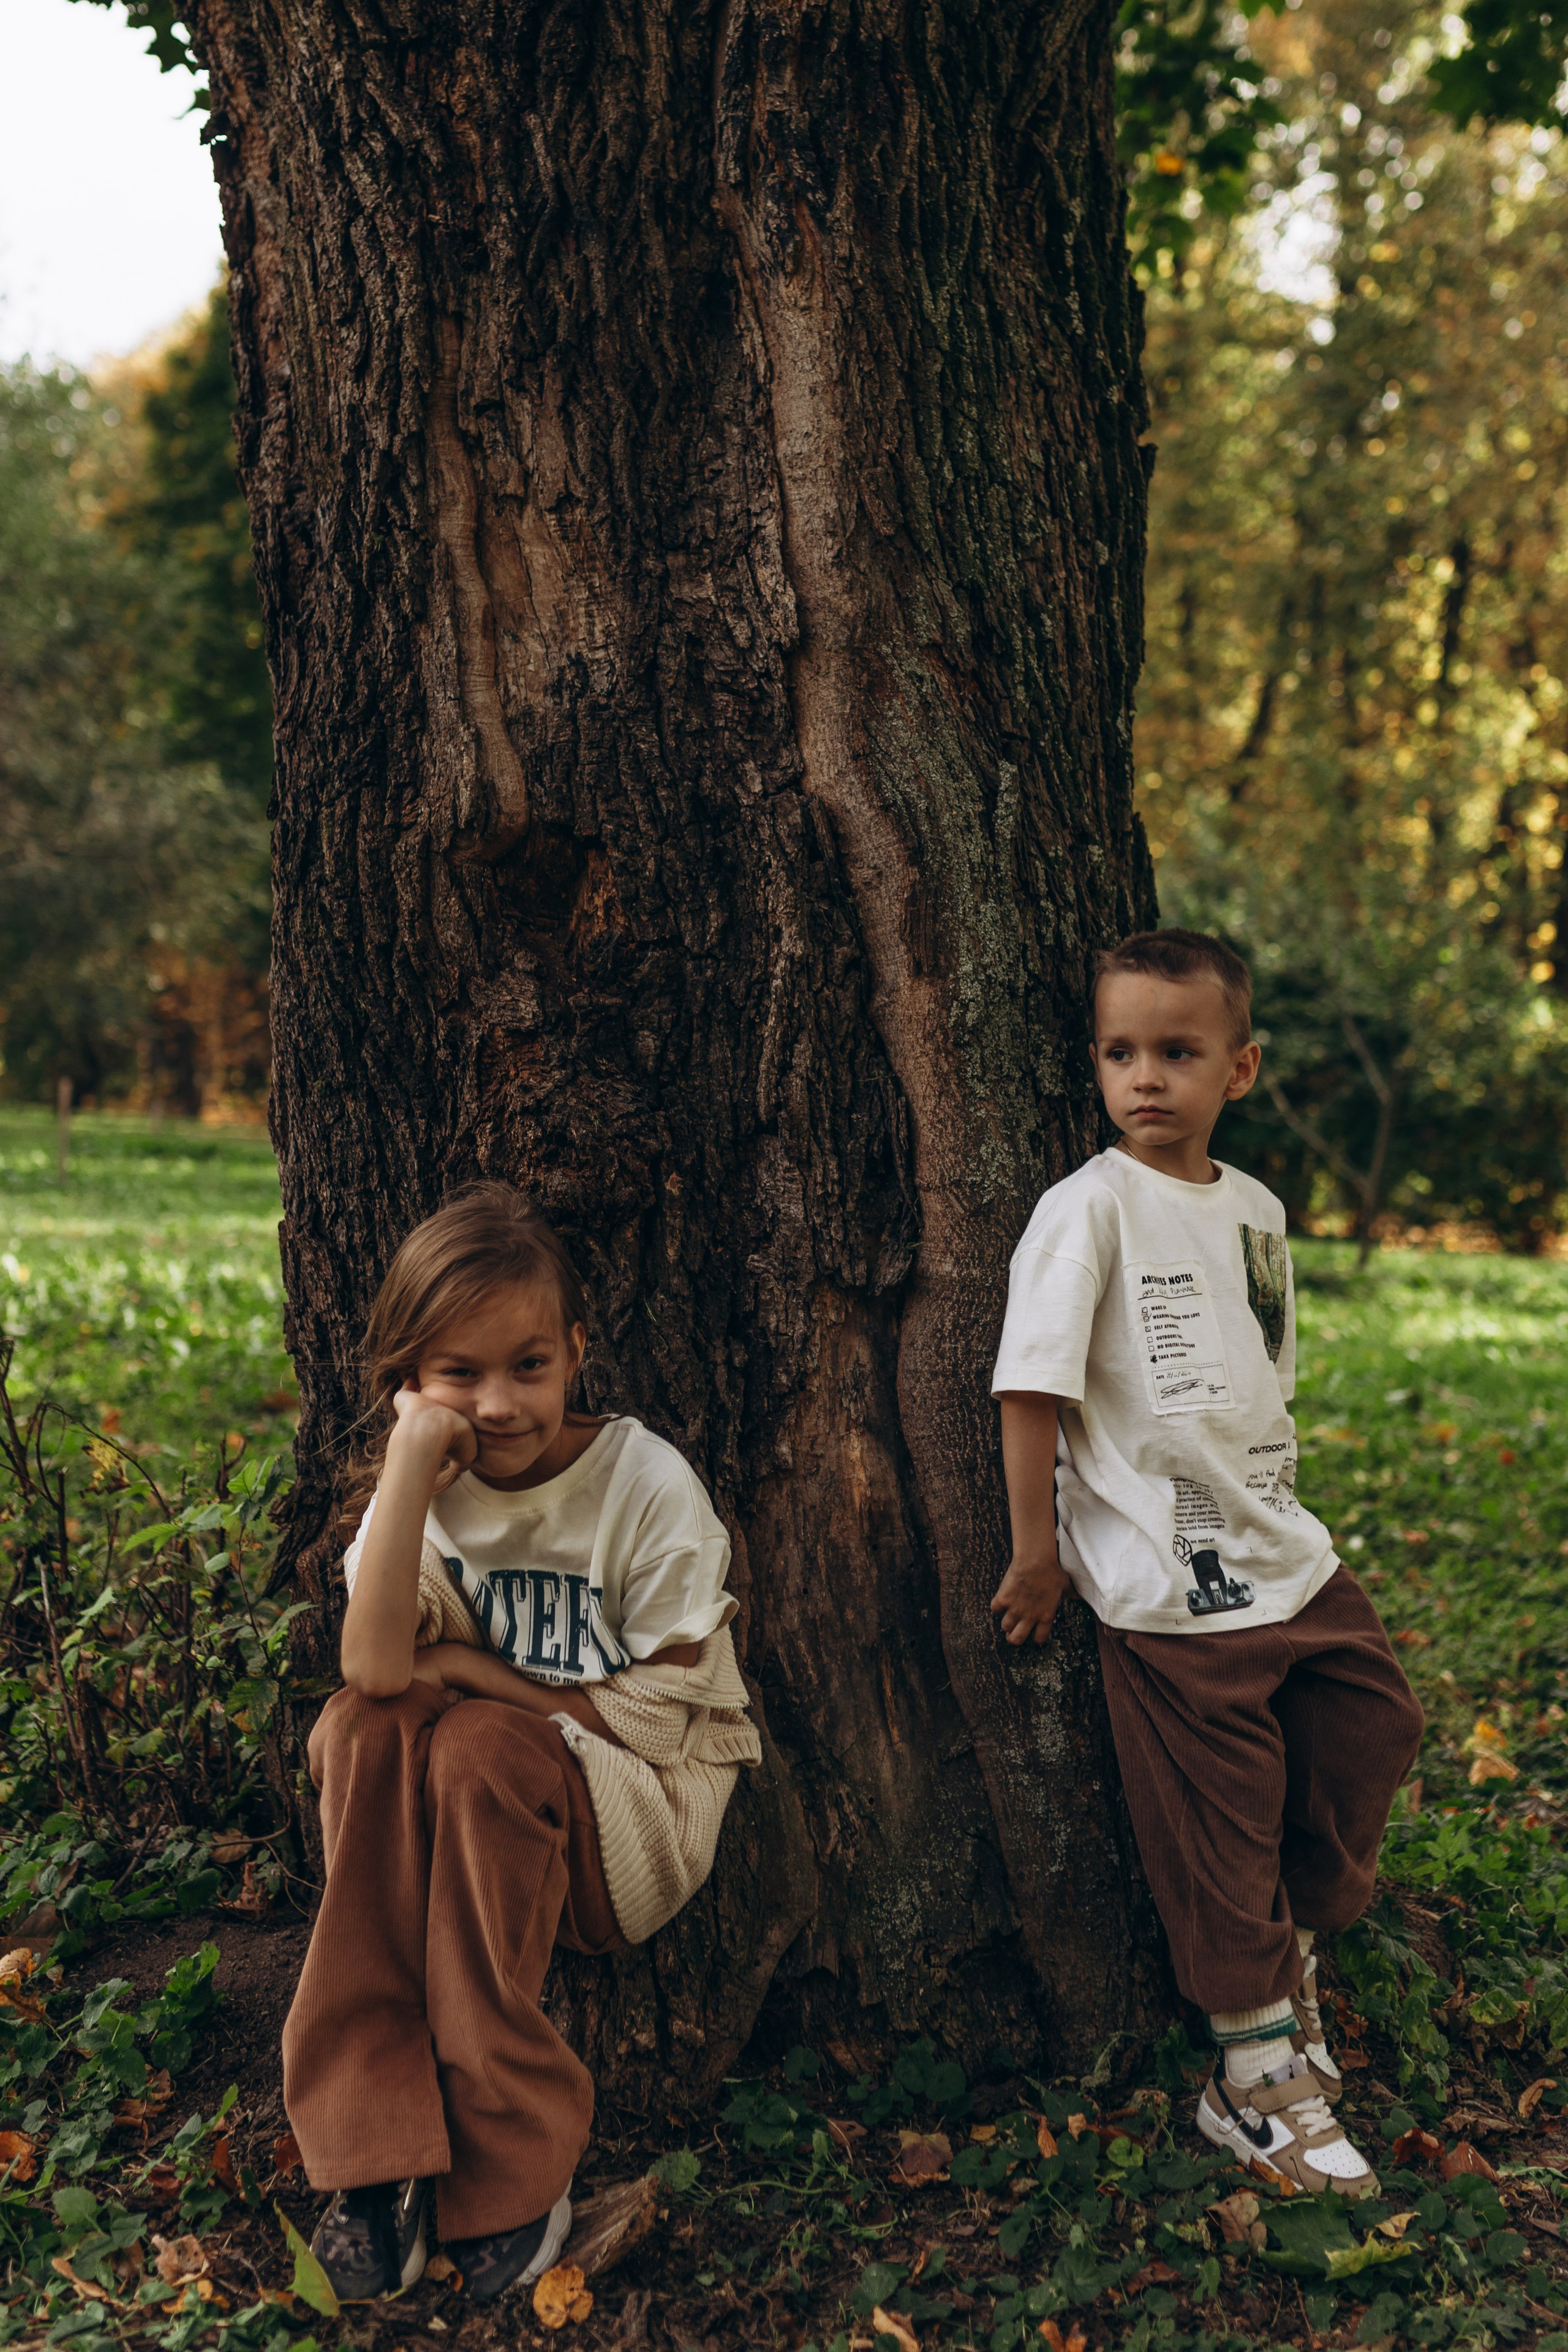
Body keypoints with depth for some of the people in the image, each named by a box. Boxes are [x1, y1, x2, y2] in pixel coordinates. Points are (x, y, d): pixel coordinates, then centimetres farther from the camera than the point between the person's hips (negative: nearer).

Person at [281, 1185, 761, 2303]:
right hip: (485, 1806, 4)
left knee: (478, 1746, -32)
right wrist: (412, 1459, -27)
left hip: (649, 1814, -4)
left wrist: (469, 1666, -13)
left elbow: (655, 1714, -14)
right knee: (359, 1730, -26)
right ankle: (379, 2150, -24)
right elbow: (377, 1667, -22)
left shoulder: (650, 1484, -13)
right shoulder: (426, 1483, -4)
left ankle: (514, 2169, -22)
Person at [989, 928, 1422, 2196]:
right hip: (1167, 1590, -7)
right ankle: (1258, 2078, 17)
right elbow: (1033, 1384, -14)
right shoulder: (1090, 1206, -12)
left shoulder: (1258, 1209, 8)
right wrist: (1037, 1548, -13)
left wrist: (1272, 1513, 18)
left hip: (1284, 1555, 7)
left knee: (1374, 1725, 14)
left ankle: (1290, 1945, 37)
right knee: (1221, 1834, 1)